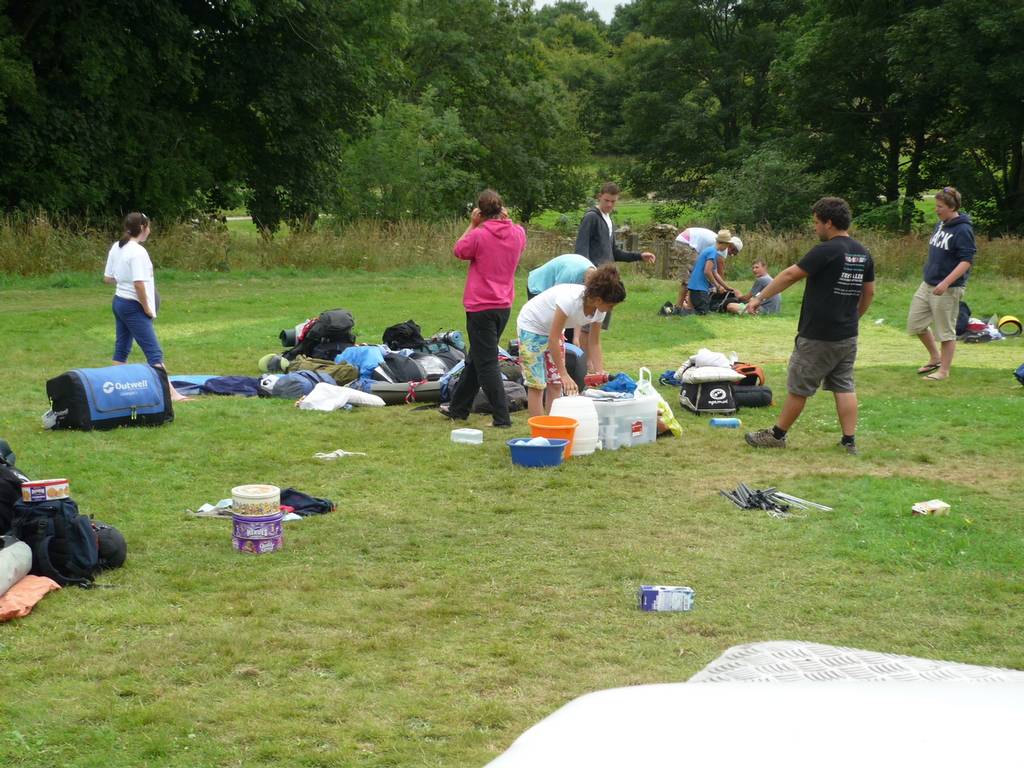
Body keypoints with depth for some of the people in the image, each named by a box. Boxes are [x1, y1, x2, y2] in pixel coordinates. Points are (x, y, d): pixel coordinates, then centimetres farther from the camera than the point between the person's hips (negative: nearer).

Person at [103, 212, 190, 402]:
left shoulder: (116, 248, 7)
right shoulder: (138, 252, -19)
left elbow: (107, 278, 12)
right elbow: (139, 284, -25)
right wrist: (147, 308, -15)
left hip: (118, 301, 9)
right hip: (133, 306, -9)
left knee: (121, 350, 14)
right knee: (154, 352, -9)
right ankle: (171, 393, -11)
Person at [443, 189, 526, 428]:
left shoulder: (479, 235, -17)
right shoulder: (518, 234, -1)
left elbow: (459, 251, 1)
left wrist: (472, 225, 4)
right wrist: (506, 220, 11)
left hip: (481, 307, -7)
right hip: (504, 306, 7)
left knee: (486, 363, -2)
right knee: (475, 358, 19)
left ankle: (501, 417, -6)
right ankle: (458, 408, 30)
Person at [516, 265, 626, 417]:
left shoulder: (599, 310, -15)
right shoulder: (571, 299, -38)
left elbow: (594, 344, -3)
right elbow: (553, 339, -34)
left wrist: (601, 374, -13)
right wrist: (564, 374, -32)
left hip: (551, 329, 7)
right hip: (531, 326, -7)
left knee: (556, 383, 3)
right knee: (537, 384, -7)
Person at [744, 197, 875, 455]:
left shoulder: (826, 251, -18)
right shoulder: (863, 254, 6)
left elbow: (790, 275, -15)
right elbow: (869, 293, 14)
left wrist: (760, 297, -7)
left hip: (818, 337, -7)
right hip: (848, 336, 7)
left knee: (798, 387, 5)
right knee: (844, 386, 11)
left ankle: (777, 435, 16)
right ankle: (850, 440, 6)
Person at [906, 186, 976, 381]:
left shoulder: (962, 230, -17)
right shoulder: (941, 224, 9)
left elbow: (967, 261, -22)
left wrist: (946, 283, -29)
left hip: (948, 289, -9)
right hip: (927, 284, 9)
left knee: (945, 330, 2)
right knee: (915, 323, 13)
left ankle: (944, 370, 14)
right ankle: (935, 358, 31)